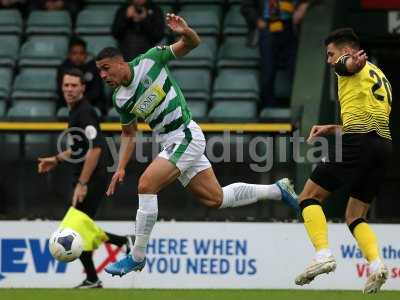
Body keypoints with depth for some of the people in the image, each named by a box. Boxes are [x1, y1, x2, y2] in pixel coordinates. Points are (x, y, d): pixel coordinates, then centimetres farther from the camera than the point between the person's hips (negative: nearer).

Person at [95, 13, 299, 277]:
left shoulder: (150, 60, -12)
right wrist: (121, 168, 5)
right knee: (216, 198, 9)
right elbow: (129, 134, 16)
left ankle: (137, 257, -11)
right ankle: (278, 190, 27)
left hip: (186, 135, -7)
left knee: (146, 185, -18)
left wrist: (185, 32, -31)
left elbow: (193, 43, -8)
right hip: (171, 142, 7)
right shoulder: (120, 99, 3)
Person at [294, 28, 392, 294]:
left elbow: (352, 63, -20)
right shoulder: (381, 78, 30)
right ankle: (376, 264, -12)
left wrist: (355, 62, -41)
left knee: (310, 197, 2)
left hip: (358, 143, -8)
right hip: (384, 146, 8)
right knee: (356, 216, 12)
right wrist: (333, 130, 34)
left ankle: (323, 254, -17)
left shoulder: (349, 67, 6)